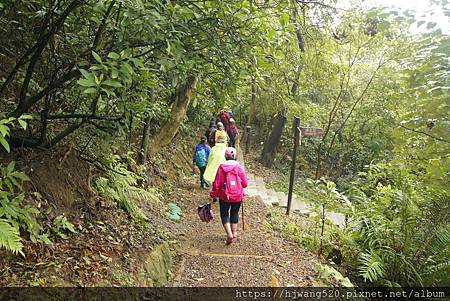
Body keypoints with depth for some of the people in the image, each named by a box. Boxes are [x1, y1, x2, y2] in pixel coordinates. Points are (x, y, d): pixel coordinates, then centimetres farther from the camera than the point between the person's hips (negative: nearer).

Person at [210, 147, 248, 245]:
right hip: (237, 196, 2)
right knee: (234, 213, 20)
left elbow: (217, 183, -9)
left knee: (224, 214, 12)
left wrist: (213, 194, 5)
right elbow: (245, 183, -3)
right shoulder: (239, 167, -8)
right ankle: (234, 232, 29)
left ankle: (229, 234, -2)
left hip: (224, 196, -2)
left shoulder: (221, 167, -12)